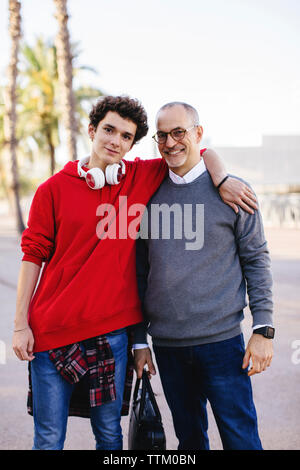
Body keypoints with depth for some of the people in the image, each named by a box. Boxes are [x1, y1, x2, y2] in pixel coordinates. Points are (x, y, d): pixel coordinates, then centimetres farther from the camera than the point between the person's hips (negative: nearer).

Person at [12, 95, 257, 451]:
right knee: (49, 438, 6)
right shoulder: (54, 189, -1)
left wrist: (222, 182, -5)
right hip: (53, 329, -1)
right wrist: (21, 324, -3)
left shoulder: (143, 178, 4)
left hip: (111, 329, 2)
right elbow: (33, 257, 1)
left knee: (109, 434, 13)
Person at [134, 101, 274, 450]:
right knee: (189, 438, 14)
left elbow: (256, 261, 1)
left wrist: (263, 329, -7)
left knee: (241, 438, 1)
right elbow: (141, 273, 10)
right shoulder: (150, 195, 6)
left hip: (221, 341, -3)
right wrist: (139, 340, 9)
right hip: (166, 343, 3)